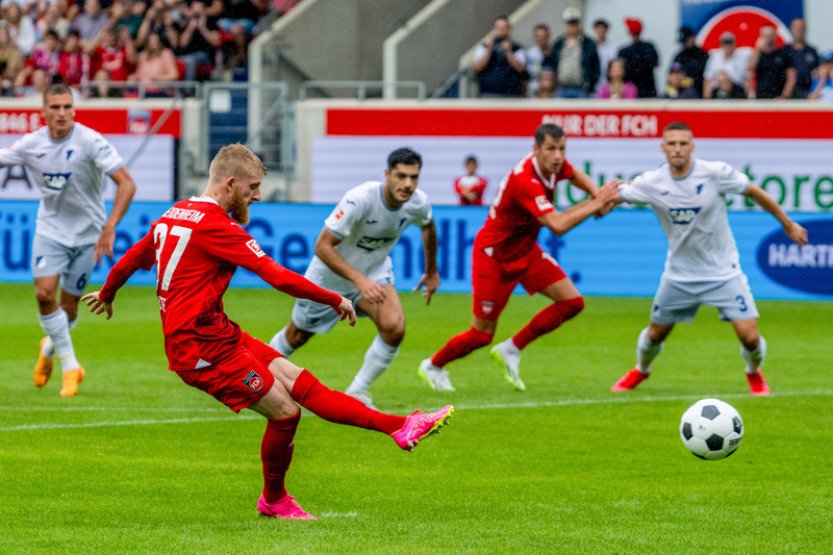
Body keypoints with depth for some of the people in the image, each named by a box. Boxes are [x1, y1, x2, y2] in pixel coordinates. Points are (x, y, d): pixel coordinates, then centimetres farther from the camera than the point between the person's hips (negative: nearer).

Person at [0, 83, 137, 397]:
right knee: (44, 293, -18)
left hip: (87, 234, -2)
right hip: (50, 228, 2)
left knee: (68, 307, 3)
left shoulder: (90, 142, -20)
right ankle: (70, 365, -3)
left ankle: (50, 347, 37)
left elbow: (127, 183, -24)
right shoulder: (31, 144, -8)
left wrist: (109, 227, -33)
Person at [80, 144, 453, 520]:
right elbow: (279, 278, -19)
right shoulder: (217, 226, -16)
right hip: (202, 347, -10)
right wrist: (335, 301, -9)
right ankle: (274, 501, 16)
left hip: (217, 334, 10)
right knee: (284, 411, -6)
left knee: (298, 381, 3)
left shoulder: (173, 215, 13)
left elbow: (132, 258, 28)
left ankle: (400, 427, 0)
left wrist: (106, 294, 47)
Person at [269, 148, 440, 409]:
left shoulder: (418, 203, -19)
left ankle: (357, 393, -2)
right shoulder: (359, 199, -37)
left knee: (394, 328, -23)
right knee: (297, 336, 14)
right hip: (330, 275, -3)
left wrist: (432, 272, 18)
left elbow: (428, 227, 8)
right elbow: (323, 247, -35)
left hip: (375, 270, 4)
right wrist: (359, 280, -44)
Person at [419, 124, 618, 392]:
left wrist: (597, 195, -3)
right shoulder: (525, 180, -35)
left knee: (572, 302, -5)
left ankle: (511, 350, 9)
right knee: (481, 335, 1)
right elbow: (558, 225, -43)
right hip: (494, 255, -8)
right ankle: (433, 366, 30)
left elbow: (576, 175, 17)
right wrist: (595, 204, -34)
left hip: (525, 250, 8)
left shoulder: (554, 164, -9)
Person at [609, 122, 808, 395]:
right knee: (655, 333, 12)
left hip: (723, 272, -2)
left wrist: (788, 224, 4)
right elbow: (614, 196, -8)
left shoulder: (715, 173, -17)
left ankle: (754, 373, 23)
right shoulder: (652, 182, -12)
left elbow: (755, 193, -5)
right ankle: (640, 370, 46)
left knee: (749, 335, -11)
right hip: (679, 275, 2)